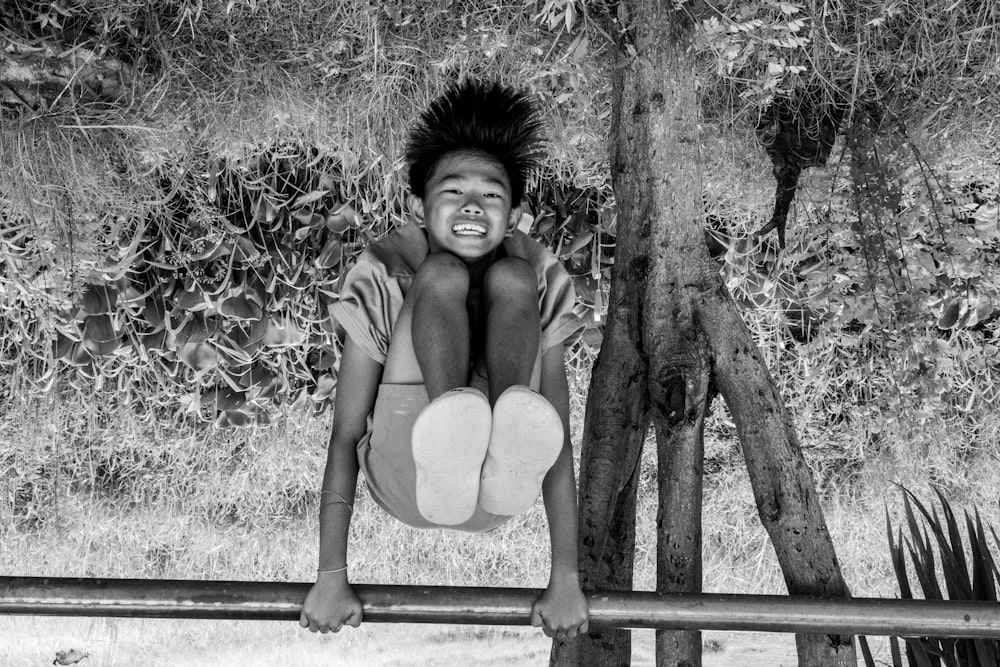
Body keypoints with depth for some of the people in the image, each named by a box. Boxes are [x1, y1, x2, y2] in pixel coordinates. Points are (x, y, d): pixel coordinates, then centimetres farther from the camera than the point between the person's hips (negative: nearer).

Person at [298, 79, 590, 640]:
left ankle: (505, 455, -42)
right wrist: (331, 578, -13)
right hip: (406, 481, -1)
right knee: (442, 273, -22)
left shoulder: (542, 281, -5)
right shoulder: (384, 276, -7)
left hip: (497, 498, 1)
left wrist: (566, 579, -14)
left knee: (511, 278, -20)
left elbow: (559, 440, -8)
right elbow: (345, 436, -8)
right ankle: (450, 451, -46)